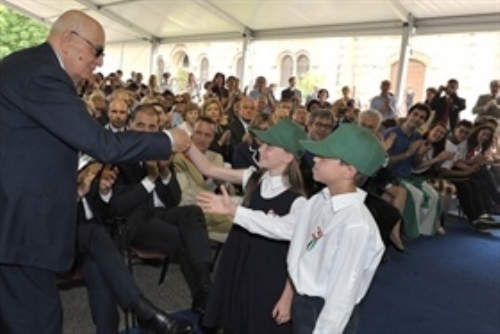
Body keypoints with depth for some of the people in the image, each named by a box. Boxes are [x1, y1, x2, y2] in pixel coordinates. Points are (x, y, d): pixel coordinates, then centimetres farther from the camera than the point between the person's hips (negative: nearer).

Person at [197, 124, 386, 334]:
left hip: (326, 314, -7)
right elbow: (283, 227, 9)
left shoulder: (356, 225, -29)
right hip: (302, 303, 8)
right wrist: (233, 210, 8)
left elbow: (343, 293, -26)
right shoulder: (321, 201, -3)